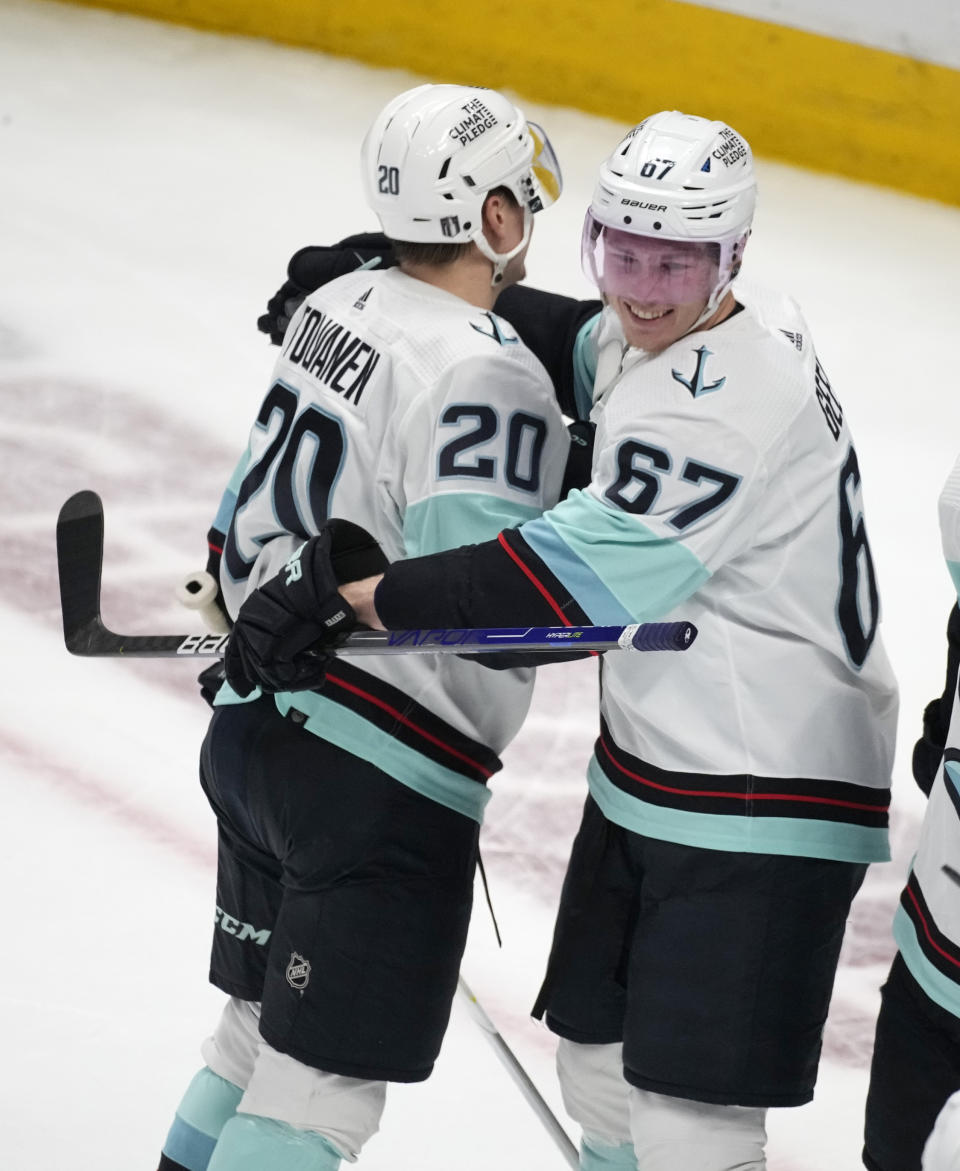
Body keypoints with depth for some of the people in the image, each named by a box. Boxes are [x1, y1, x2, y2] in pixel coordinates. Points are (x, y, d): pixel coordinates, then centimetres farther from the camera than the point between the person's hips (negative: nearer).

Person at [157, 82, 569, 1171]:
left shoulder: (334, 306, 7)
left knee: (264, 1027, 23)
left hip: (253, 725, 9)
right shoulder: (487, 375, -20)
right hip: (379, 782, -9)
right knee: (323, 1080, -3)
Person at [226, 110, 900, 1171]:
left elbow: (574, 572, -31)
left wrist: (348, 597, -30)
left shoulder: (729, 398, -25)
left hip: (764, 805, -10)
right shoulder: (639, 341, 5)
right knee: (598, 1071, 19)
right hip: (650, 769, 10)